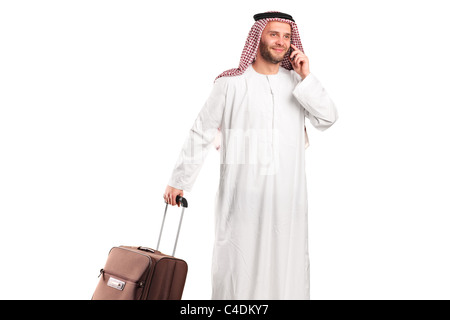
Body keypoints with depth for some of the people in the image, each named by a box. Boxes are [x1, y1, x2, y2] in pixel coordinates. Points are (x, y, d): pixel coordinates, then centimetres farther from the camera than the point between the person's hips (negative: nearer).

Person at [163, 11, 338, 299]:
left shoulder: (297, 82, 10)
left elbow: (328, 119, -1)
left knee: (288, 264, 7)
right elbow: (201, 133, 2)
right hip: (243, 192, -3)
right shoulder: (232, 83, -1)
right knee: (239, 265, 2)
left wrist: (306, 77, -6)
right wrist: (179, 181, 2)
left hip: (287, 194, 3)